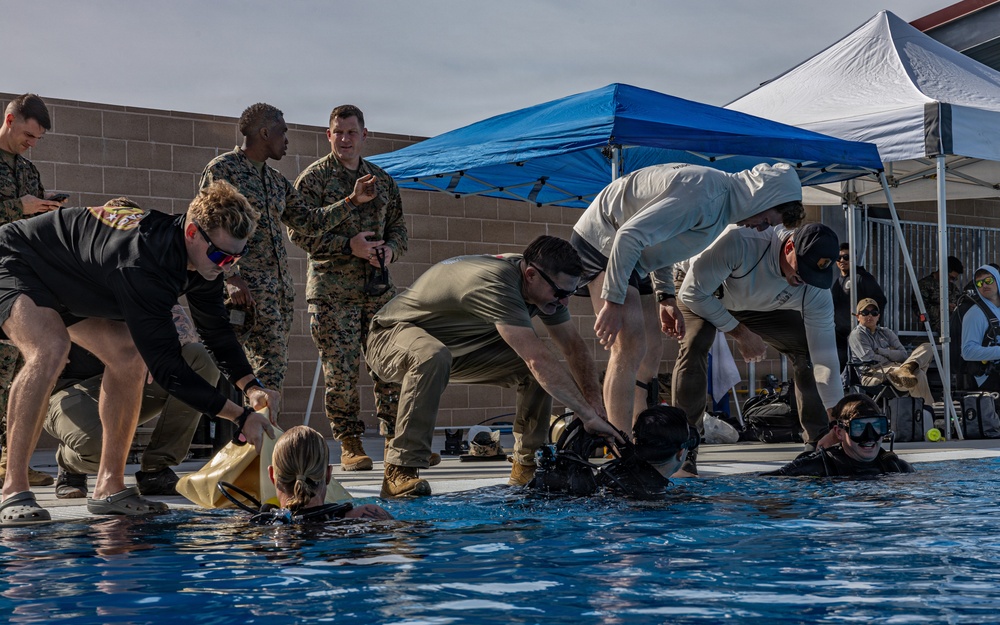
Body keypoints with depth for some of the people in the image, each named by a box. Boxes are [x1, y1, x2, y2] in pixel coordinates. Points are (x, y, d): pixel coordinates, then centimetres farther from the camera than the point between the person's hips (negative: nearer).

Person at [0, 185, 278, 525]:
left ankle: (109, 487, 3)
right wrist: (241, 416, -38)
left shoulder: (203, 259, -13)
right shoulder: (143, 262, -41)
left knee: (129, 358, -3)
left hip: (67, 286, 9)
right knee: (50, 348, -33)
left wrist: (251, 385, -16)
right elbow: (166, 366, -40)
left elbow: (216, 330, 1)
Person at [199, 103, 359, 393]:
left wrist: (352, 201, 15)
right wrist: (231, 277, -21)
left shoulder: (277, 181, 20)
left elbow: (310, 221, 22)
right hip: (247, 287, -8)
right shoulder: (222, 169, -4)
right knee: (269, 369, -15)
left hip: (280, 287, 8)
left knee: (274, 370, 6)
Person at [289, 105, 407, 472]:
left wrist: (391, 248, -3)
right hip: (332, 290, -4)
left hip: (379, 287, 4)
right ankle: (350, 445, 6)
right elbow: (299, 231, -8)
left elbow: (398, 226, 21)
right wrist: (349, 245, -16)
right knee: (341, 369, -4)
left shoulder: (382, 180, 15)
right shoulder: (313, 178, 0)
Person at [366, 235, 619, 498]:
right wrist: (589, 416, -42)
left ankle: (526, 465, 3)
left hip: (458, 348, 8)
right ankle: (400, 471, -34)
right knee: (432, 357, -43)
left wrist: (597, 405, -16)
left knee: (538, 374, -11)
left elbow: (574, 347, -3)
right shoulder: (494, 285, -38)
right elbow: (538, 360, -43)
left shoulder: (545, 286, -10)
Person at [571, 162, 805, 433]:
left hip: (626, 253, 11)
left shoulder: (720, 192, 7)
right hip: (600, 241, -11)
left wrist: (667, 298, 8)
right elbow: (630, 235, -31)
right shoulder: (704, 195, -26)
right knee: (630, 348, -20)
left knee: (650, 350, 10)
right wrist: (613, 301, -30)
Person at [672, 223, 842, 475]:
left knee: (808, 351, -8)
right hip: (700, 295, -4)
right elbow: (692, 292, -33)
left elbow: (825, 358, -25)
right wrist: (740, 333, -28)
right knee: (695, 345, -32)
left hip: (757, 308, 5)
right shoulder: (740, 243, -44)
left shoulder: (816, 292, -29)